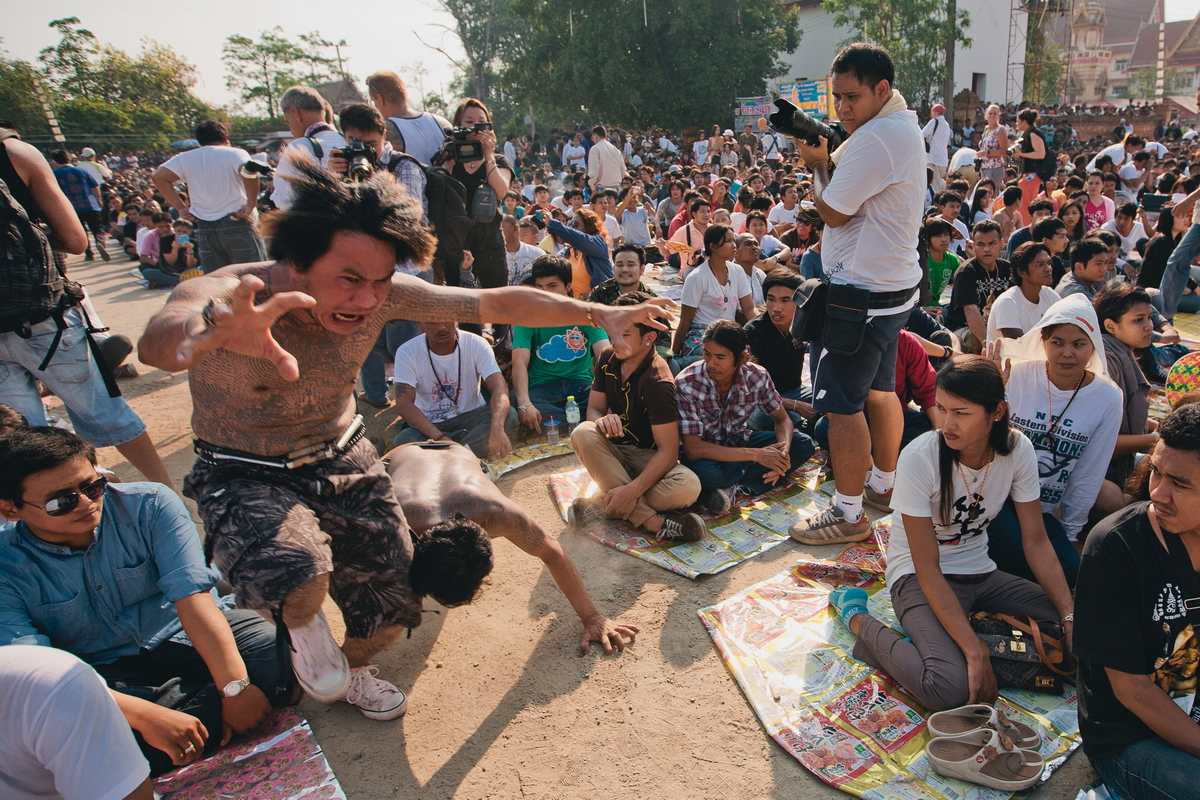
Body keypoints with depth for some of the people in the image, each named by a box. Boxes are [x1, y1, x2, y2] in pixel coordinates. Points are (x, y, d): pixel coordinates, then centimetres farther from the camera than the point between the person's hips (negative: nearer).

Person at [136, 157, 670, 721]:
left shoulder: (381, 296, -20)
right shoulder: (223, 297, -31)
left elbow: (495, 303, -16)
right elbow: (158, 341, -54)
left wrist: (599, 314, -18)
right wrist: (209, 331, -78)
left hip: (344, 461, 4)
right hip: (245, 475, -4)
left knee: (394, 604, 8)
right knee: (299, 584, -33)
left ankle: (354, 669, 46)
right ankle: (302, 623, 8)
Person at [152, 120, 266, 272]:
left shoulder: (186, 158, 12)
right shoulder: (235, 153, 0)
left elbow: (159, 177, 0)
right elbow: (249, 172, -21)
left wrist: (181, 208, 3)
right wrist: (251, 205, -13)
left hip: (205, 229, 4)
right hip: (238, 224, -4)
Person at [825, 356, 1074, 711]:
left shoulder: (1017, 450, -11)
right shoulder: (919, 458, -25)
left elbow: (1036, 541, -3)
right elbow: (928, 569, -23)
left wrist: (1070, 615, -15)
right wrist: (975, 652, -28)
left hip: (981, 573, 6)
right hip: (919, 576, -6)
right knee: (951, 689, -28)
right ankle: (858, 618, -2)